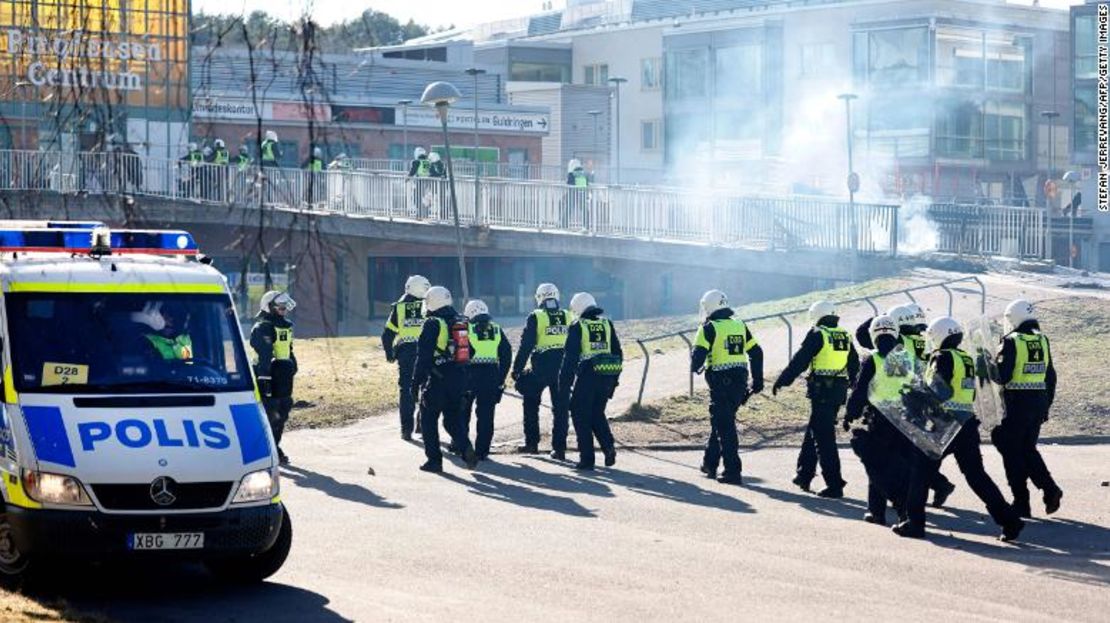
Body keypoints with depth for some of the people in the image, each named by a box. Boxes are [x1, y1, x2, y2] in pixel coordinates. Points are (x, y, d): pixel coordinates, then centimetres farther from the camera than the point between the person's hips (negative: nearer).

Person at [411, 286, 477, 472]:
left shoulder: (433, 324, -12)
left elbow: (424, 355, -15)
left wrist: (416, 380, -10)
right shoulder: (461, 323, 9)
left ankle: (434, 459, 6)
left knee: (429, 420, 7)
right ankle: (466, 448, -6)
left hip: (438, 380, -6)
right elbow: (469, 352, 15)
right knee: (452, 420, 16)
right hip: (459, 379, 7)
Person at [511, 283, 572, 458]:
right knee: (560, 408, 7)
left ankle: (532, 443, 14)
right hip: (563, 367, 3)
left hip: (541, 367, -3)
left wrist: (517, 369, -3)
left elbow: (525, 346, -8)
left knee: (531, 404, 14)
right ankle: (559, 448, 5)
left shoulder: (536, 317, -5)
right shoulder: (568, 317, 6)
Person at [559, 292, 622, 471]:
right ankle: (608, 446, 0)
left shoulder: (577, 327, -4)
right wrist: (614, 379, 20)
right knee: (597, 414, 20)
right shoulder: (607, 324, 11)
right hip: (607, 376, 5)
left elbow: (570, 357, -8)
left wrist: (564, 385, -5)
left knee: (581, 416, 6)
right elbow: (618, 354, 13)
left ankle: (586, 459, 3)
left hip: (587, 376, -5)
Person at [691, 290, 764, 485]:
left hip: (721, 382, -7)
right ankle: (710, 464, 29)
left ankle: (733, 472, -7)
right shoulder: (740, 325, 11)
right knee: (720, 421, 21)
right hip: (740, 380, 7)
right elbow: (756, 353, 12)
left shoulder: (710, 328, -8)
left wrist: (695, 366, 8)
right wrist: (758, 379, 17)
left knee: (724, 426, -3)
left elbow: (698, 354, -15)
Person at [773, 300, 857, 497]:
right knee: (813, 431, 21)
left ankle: (834, 485, -9)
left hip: (821, 391, -7)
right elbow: (854, 365, 21)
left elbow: (799, 361, -10)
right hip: (839, 390, 7)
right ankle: (804, 474, 28)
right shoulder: (845, 337, 12)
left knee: (824, 438, -5)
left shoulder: (817, 335, -8)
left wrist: (781, 382, -3)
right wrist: (853, 385, 36)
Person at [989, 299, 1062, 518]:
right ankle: (1050, 488, 3)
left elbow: (1002, 376, -16)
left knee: (1012, 451, 4)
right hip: (1039, 402, 6)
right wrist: (1046, 405, 20)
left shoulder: (1012, 342, -12)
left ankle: (1021, 504, 4)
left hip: (1017, 403, -6)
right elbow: (1051, 377, 12)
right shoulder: (1042, 341, 8)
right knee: (1028, 449, 19)